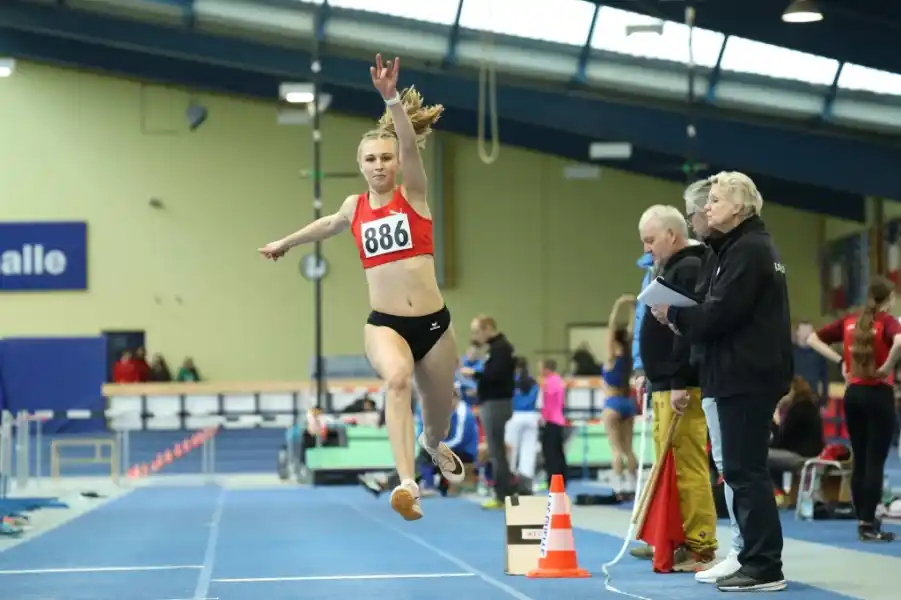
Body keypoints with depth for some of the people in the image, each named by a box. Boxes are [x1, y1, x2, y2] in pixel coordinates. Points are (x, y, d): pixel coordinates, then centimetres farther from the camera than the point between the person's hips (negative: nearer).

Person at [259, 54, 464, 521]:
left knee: (440, 412, 18)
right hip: (383, 323, 0)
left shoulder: (414, 195, -1)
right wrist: (285, 243, 48)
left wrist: (392, 99, -37)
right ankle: (408, 483, -46)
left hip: (432, 322, 0)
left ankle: (434, 444, 58)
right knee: (397, 379, -34)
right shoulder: (355, 207, 8)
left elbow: (411, 144, -20)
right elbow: (329, 225, 33)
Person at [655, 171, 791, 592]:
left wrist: (674, 315, -6)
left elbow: (719, 314, -20)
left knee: (745, 470, -8)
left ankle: (764, 566, -7)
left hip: (746, 376, -10)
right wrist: (682, 316, 3)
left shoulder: (748, 250, -12)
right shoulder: (750, 246, 20)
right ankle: (756, 559, 17)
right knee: (745, 469, 13)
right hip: (748, 373, 10)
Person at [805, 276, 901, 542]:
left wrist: (840, 361, 7)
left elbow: (813, 339, 11)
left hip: (853, 394, 6)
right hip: (878, 394, -6)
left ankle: (863, 521, 15)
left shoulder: (849, 321, 8)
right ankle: (869, 525, -4)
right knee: (875, 461, -3)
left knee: (859, 461, 11)